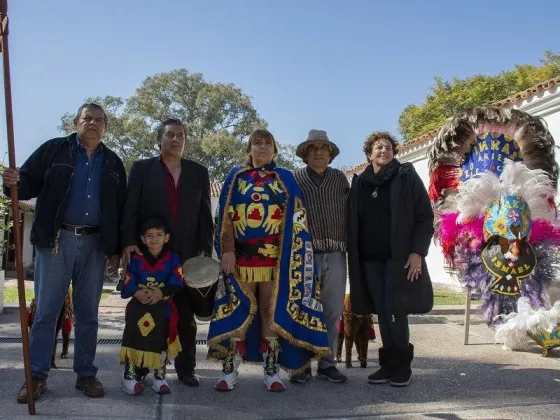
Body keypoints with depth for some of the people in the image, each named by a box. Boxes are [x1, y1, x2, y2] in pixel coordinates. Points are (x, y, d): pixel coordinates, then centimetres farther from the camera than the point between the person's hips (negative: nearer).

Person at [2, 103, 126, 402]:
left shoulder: (113, 163, 12)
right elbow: (30, 183, -1)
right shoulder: (54, 150, 4)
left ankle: (86, 374, 17)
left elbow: (120, 207, 13)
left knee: (88, 313, 8)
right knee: (45, 311, 1)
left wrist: (118, 248, 8)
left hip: (94, 243, 3)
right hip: (56, 240, -2)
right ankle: (37, 376, 9)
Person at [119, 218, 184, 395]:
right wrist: (137, 293, -26)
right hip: (138, 307, 0)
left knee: (162, 341, 0)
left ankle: (160, 377, 17)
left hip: (162, 309, 0)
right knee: (134, 339, -11)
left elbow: (176, 284, -8)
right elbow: (127, 285, -4)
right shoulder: (136, 259, 4)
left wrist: (161, 292, -27)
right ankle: (130, 376, 3)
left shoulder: (173, 259, 2)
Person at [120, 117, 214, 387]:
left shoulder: (199, 172, 11)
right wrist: (128, 242, -13)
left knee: (186, 315, 6)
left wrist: (206, 249, -2)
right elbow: (129, 209, -1)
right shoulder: (141, 169, 6)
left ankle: (186, 368, 16)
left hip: (187, 255, 2)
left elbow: (205, 214, 7)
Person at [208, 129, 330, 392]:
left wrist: (291, 256, -4)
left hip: (275, 257, 0)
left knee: (272, 312, 2)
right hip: (241, 256, 0)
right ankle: (229, 370, 6)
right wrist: (227, 250, -7)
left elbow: (295, 219, 6)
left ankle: (271, 371, 9)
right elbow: (225, 217, 5)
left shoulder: (285, 179, 11)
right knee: (237, 311, 0)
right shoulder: (236, 177, 11)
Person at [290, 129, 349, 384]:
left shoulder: (340, 179, 10)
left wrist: (348, 246, 6)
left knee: (332, 312, 7)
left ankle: (327, 363, 17)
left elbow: (349, 212, 11)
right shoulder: (295, 179, 4)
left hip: (335, 255, 2)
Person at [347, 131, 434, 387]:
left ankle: (402, 365, 8)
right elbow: (353, 223, 11)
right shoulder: (359, 183, 12)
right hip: (370, 259, 4)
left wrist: (417, 252, -12)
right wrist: (354, 257, 4)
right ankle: (389, 364, 15)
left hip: (399, 257, -3)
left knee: (395, 311, -7)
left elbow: (425, 217, -3)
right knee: (383, 313, 6)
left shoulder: (407, 177, 2)